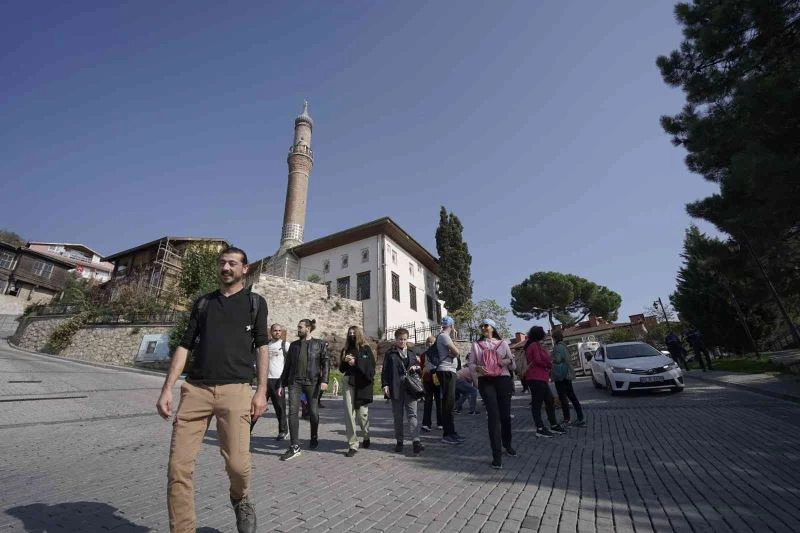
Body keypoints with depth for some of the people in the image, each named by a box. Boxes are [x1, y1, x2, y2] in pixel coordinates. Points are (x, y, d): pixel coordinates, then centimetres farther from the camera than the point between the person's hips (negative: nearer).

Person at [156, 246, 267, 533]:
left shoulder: (255, 302, 8)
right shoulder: (202, 303, 16)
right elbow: (185, 346, 14)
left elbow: (261, 348, 4)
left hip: (235, 390, -3)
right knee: (178, 465, -2)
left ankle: (241, 499, 28)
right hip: (195, 388, 3)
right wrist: (167, 389, 3)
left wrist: (261, 390, -3)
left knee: (237, 463, -5)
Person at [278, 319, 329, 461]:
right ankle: (295, 446, 1)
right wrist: (282, 384, 11)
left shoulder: (319, 344, 2)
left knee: (313, 412, 7)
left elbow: (325, 363, -3)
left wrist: (324, 380, -14)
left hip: (311, 381, -2)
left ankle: (314, 437, 32)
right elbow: (287, 365, 14)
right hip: (294, 382, 3)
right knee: (292, 411, -6)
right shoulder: (294, 345, 12)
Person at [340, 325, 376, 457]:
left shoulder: (366, 349, 2)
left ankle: (366, 437, 32)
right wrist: (345, 361, -6)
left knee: (362, 413, 5)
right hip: (349, 383, 3)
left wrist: (356, 363, -14)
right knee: (349, 414, -3)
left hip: (362, 384, -3)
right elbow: (341, 369, 15)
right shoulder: (346, 349, 13)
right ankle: (352, 445, 6)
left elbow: (371, 367, -5)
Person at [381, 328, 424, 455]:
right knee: (398, 416, 8)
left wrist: (416, 367, -2)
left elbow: (419, 368, 22)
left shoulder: (411, 353, 14)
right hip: (396, 388, -1)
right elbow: (385, 371, 0)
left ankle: (416, 442, -8)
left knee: (412, 414, -5)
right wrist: (385, 385, -11)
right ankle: (399, 441, 20)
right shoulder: (390, 353, 4)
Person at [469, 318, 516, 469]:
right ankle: (496, 454, -1)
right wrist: (477, 368, -15)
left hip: (503, 380, 1)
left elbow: (512, 364, 11)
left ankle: (507, 445, 32)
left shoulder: (503, 343, 9)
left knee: (505, 414, 7)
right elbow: (471, 363, 6)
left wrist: (508, 362, -12)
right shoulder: (476, 345, 8)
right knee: (493, 415, -7)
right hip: (485, 381, -1)